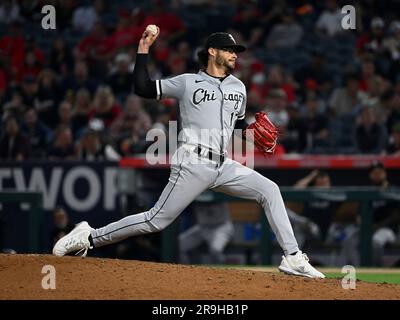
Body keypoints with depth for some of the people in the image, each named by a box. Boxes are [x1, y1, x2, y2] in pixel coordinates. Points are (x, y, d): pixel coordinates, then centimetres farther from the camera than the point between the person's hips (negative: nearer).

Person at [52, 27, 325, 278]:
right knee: (157, 220, -10)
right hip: (193, 165, -6)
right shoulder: (188, 82, 1)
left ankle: (293, 258, -6)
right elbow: (143, 88, -3)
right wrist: (144, 49, -7)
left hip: (223, 167, 6)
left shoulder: (238, 87, 18)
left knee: (269, 190, -7)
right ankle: (90, 237, 0)